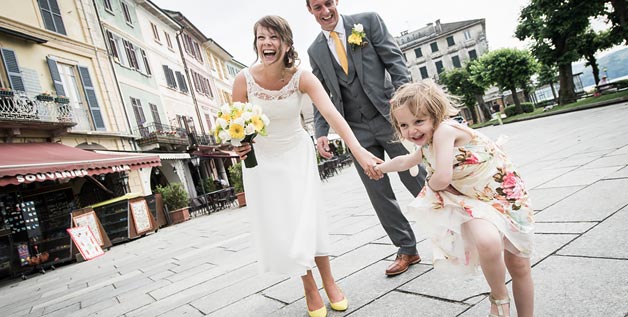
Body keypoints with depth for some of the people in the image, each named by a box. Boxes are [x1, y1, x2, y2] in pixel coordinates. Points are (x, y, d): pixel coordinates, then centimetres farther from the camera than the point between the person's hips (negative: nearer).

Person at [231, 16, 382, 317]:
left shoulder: (301, 77, -21)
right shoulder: (244, 79, -19)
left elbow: (332, 114, -35)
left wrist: (358, 150, -50)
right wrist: (238, 144, -32)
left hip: (297, 154, -1)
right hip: (262, 160, 1)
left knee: (309, 220, 0)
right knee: (279, 227, 4)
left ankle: (329, 281, 23)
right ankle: (310, 288, 23)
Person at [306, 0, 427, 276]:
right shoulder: (315, 51, 12)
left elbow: (395, 61, -2)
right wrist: (321, 132, -1)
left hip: (389, 117, -3)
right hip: (357, 129, 3)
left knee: (420, 180, 2)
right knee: (379, 194, 5)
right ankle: (407, 250, 20)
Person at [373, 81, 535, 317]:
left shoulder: (445, 130, -25)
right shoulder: (427, 146, 0)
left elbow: (442, 179, -33)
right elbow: (405, 161, 23)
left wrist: (430, 184, -9)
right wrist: (381, 167, 40)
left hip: (506, 195, -4)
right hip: (472, 200, 4)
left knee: (519, 266, 7)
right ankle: (498, 298, 1)